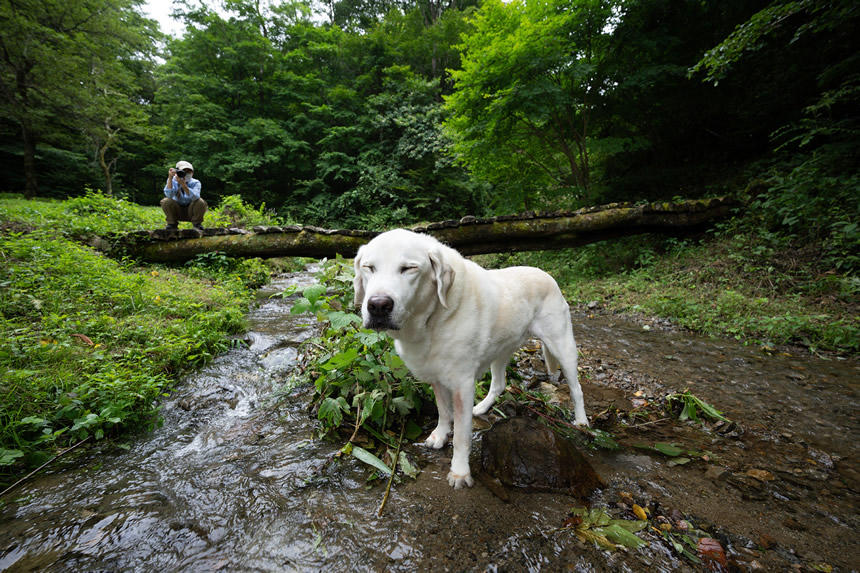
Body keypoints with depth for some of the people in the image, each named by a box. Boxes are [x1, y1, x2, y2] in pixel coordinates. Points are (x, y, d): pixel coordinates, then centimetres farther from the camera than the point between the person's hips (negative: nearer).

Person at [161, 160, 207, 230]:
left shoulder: (195, 183, -14)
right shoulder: (173, 181, -11)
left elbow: (195, 197, -36)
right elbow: (169, 195, -30)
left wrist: (183, 185, -48)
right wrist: (170, 178, -36)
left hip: (191, 212, -1)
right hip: (177, 212, 2)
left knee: (200, 202, -29)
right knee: (165, 201, -24)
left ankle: (197, 223, -4)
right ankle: (172, 223, -1)